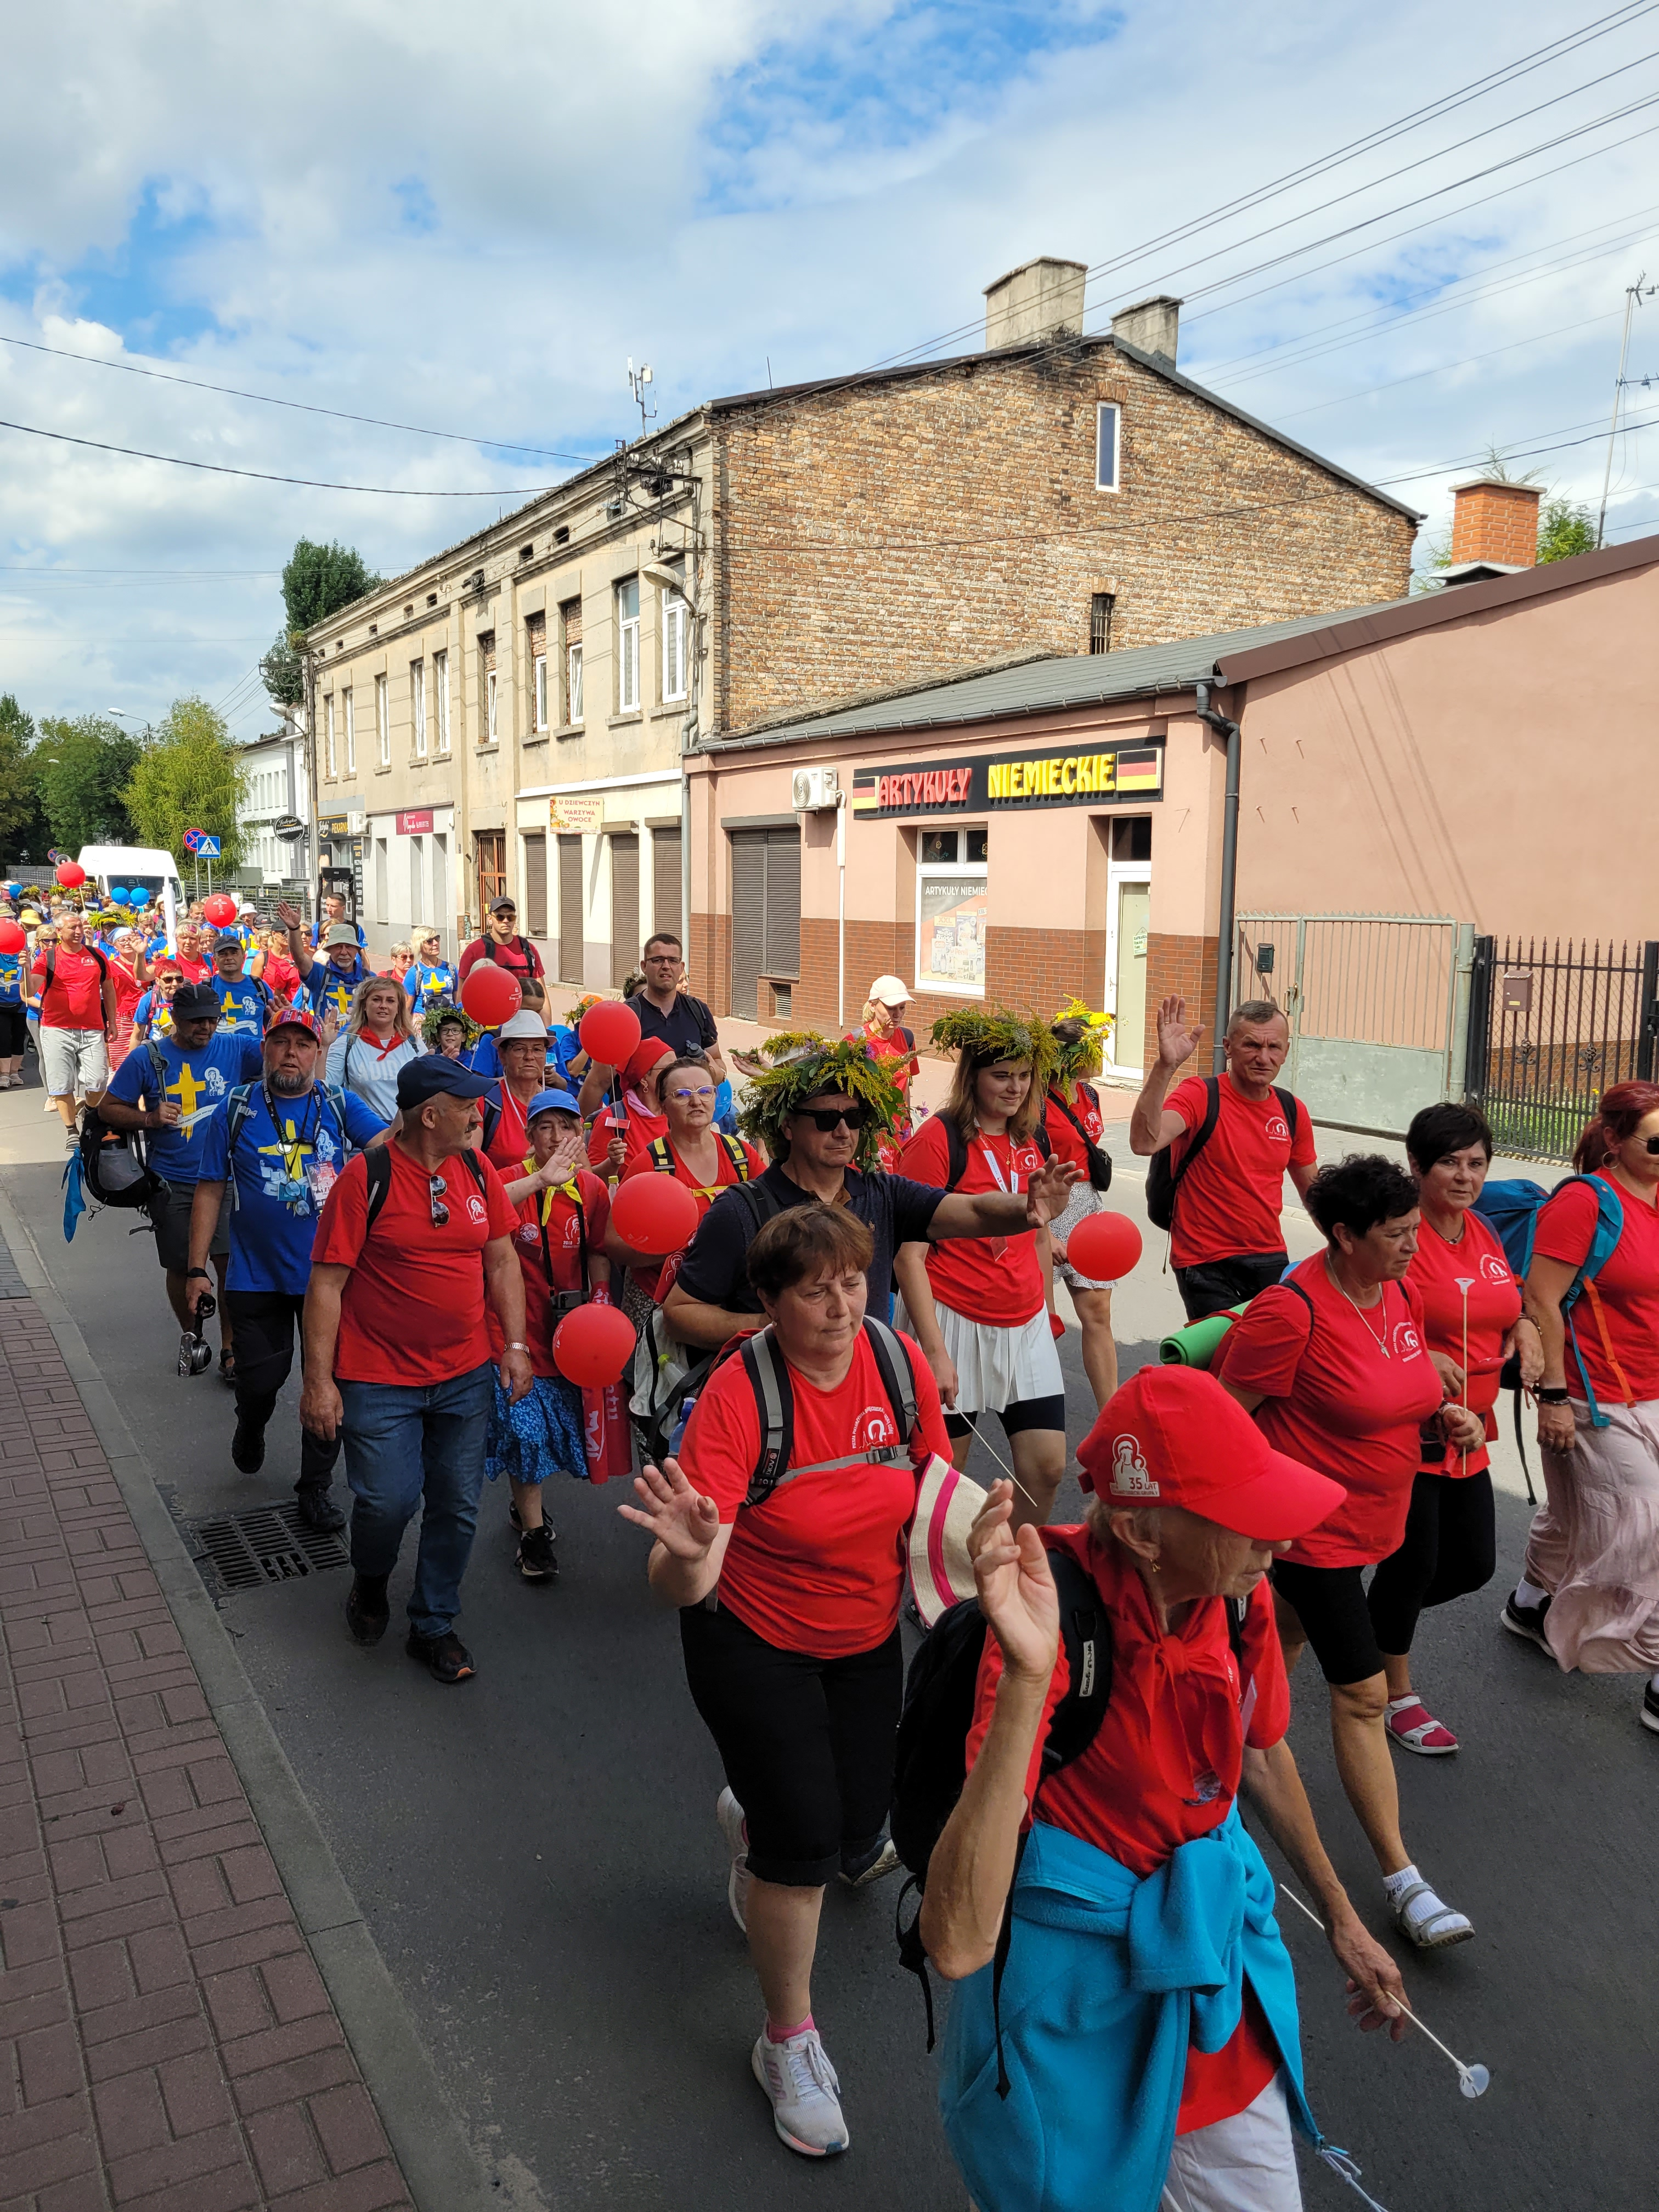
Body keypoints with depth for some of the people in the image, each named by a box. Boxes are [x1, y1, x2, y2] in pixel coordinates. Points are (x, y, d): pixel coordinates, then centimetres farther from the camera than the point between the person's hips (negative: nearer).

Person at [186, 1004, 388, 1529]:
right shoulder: (236, 1110, 0)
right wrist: (197, 1268, -2)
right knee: (259, 1380, 10)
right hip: (256, 1277, 0)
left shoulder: (340, 1107, 1)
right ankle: (251, 1430, 45)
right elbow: (210, 1191, 2)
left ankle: (315, 1487, 24)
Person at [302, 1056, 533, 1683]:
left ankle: (433, 1626, 29)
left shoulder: (477, 1171, 3)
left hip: (466, 1376, 5)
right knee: (389, 1501, -6)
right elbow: (326, 1283, -12)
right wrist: (318, 1379, -13)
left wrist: (515, 1344, 3)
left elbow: (501, 1261, 10)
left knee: (457, 1506, 9)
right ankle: (370, 1584, 29)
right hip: (379, 1380, -5)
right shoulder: (365, 1177, -13)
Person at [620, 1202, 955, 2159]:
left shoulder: (902, 1362, -16)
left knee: (859, 1837, 10)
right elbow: (685, 1588, -34)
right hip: (754, 1643, -4)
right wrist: (686, 1554, -55)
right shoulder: (738, 1397, -28)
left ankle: (753, 1820, 47)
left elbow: (933, 1490, 2)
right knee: (805, 1836, -10)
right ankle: (790, 2042, 19)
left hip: (868, 1638, 4)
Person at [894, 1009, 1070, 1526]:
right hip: (956, 1325, -6)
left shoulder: (1029, 1141, 9)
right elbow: (909, 1255, -14)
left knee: (1047, 1467, 6)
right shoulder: (937, 1140, -11)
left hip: (1026, 1328, 6)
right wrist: (935, 1350, -18)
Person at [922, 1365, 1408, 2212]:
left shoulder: (1238, 1593, -12)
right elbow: (955, 1943, -40)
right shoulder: (1059, 1627, -32)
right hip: (1073, 1984, -5)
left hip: (1215, 1950, 6)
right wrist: (1027, 1679, -51)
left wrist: (1341, 1921, 22)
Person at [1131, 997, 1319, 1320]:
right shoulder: (1200, 1096, -13)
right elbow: (1144, 1143, -33)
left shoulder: (1293, 1111, 4)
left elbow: (1312, 1190, 19)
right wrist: (1165, 1065, -41)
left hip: (1271, 1259, 6)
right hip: (1205, 1265, -6)